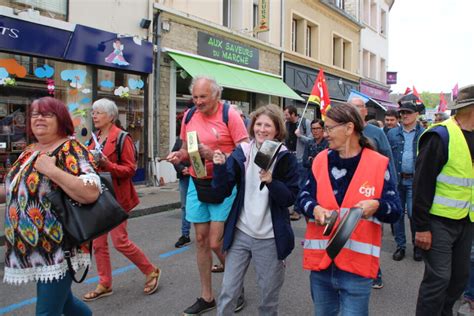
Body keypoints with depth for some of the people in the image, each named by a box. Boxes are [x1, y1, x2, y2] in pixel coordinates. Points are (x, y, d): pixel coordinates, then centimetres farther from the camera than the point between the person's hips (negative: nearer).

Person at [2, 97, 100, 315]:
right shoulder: (30, 151, 11)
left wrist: (51, 169, -27)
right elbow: (20, 188, 24)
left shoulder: (71, 150, -14)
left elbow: (91, 193, -28)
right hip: (30, 248, 8)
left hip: (57, 249, -8)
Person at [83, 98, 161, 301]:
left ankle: (151, 271, 15)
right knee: (98, 242, 10)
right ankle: (105, 285, 23)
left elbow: (130, 169, -14)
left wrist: (108, 164, -26)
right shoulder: (95, 139, 12)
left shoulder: (121, 138, -11)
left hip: (115, 196, -8)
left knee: (120, 241, -5)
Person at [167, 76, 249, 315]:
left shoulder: (230, 115, -12)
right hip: (197, 183, 6)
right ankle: (206, 297, 26)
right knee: (200, 240, 10)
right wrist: (179, 155, -7)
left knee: (216, 243, -3)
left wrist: (215, 155, -25)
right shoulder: (189, 116, 5)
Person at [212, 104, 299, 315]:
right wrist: (220, 166, -19)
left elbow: (290, 198, -9)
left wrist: (271, 181, -25)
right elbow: (223, 191, -2)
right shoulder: (241, 152, -1)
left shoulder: (285, 158, -6)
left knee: (269, 297, 14)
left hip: (270, 238, -1)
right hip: (240, 233, 2)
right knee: (228, 292, 9)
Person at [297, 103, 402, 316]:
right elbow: (303, 196, 7)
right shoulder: (321, 160, 3)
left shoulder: (378, 163, -6)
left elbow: (395, 210, -4)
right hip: (320, 260, 4)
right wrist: (315, 208, -15)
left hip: (357, 264, -4)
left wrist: (376, 206, -25)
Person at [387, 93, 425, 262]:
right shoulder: (392, 133, 5)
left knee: (414, 213, 0)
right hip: (396, 179, 2)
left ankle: (418, 245, 22)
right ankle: (400, 245, 23)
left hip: (415, 180, -2)